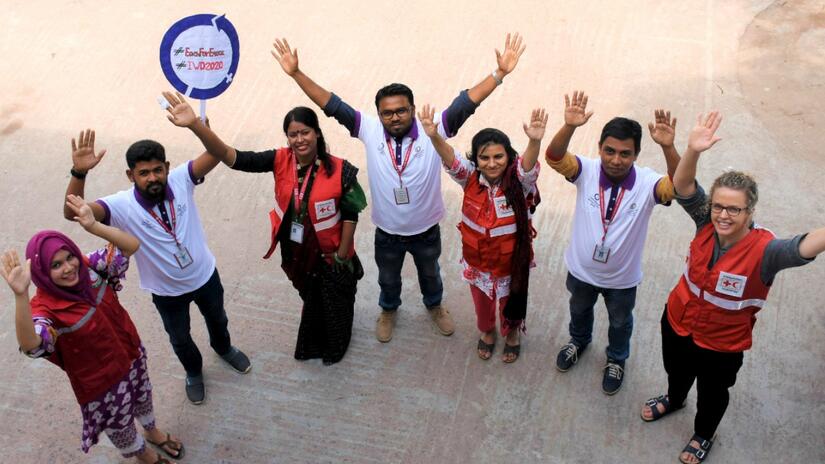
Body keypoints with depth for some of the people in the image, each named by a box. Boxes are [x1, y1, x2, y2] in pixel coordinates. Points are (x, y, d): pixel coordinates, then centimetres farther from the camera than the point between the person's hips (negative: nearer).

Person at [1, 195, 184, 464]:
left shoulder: (89, 268, -18)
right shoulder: (46, 308, -32)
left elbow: (132, 246, -24)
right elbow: (30, 345, -52)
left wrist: (94, 227, -41)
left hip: (130, 355, 5)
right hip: (100, 380, -5)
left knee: (142, 399, 33)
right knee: (119, 426, 22)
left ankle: (153, 432, 65)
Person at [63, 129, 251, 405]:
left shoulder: (180, 180, -24)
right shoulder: (122, 206, -28)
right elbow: (72, 212, -41)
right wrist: (79, 172, -58)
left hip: (205, 274, 2)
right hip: (167, 291, -1)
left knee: (217, 319, 31)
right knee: (180, 339, 25)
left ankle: (223, 348, 66)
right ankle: (194, 372, 58)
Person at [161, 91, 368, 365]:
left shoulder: (339, 170, -26)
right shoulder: (279, 161, -19)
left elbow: (350, 215, -16)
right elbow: (230, 157, -28)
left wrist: (342, 255, -10)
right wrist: (195, 124, -42)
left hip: (330, 253, -3)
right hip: (297, 251, 3)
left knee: (336, 302, 23)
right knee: (310, 298, 30)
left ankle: (335, 346, 54)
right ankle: (313, 344, 60)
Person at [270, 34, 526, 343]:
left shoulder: (434, 129, -23)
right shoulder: (369, 130, -19)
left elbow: (467, 103, -29)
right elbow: (332, 105, -21)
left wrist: (500, 72, -39)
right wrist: (296, 73, -27)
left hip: (427, 230, 0)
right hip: (387, 232, 1)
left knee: (430, 273, 29)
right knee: (388, 278, 28)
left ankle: (434, 305, 60)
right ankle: (388, 310, 59)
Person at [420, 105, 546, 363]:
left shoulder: (520, 181, -25)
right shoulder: (470, 177, -20)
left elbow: (529, 164, -46)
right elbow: (450, 159, -38)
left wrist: (535, 141, -69)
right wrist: (434, 136, -59)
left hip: (512, 261, -1)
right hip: (477, 260, 2)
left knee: (511, 302, 26)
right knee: (482, 303, 27)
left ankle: (512, 333, 58)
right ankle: (486, 331, 60)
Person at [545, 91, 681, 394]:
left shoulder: (646, 184, -27)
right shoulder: (587, 171, -24)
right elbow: (554, 157, -39)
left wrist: (668, 148, -60)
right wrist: (569, 127, -58)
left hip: (622, 277, -1)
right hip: (581, 269, 1)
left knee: (620, 322, 28)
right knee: (579, 310, 32)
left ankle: (616, 359, 58)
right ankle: (579, 340, 65)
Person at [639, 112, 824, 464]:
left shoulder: (763, 249, -33)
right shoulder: (707, 223, -21)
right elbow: (683, 187, -34)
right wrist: (693, 152, -53)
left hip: (721, 343, -3)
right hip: (677, 321, 3)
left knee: (712, 392, 25)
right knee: (676, 371, 33)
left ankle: (703, 435, 56)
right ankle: (674, 399, 67)